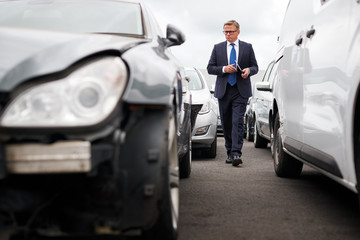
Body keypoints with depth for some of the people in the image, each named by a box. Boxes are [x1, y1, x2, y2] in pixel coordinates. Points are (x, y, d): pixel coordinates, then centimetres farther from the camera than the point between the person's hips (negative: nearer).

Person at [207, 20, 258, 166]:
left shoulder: (247, 48, 9)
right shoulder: (217, 48, 10)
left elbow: (255, 67, 11)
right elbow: (210, 68, 7)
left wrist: (249, 70, -13)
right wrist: (224, 69, -11)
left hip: (241, 91, -2)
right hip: (223, 90, 2)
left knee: (238, 122, -14)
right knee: (226, 123, 7)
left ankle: (236, 154, -20)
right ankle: (229, 153, 20)